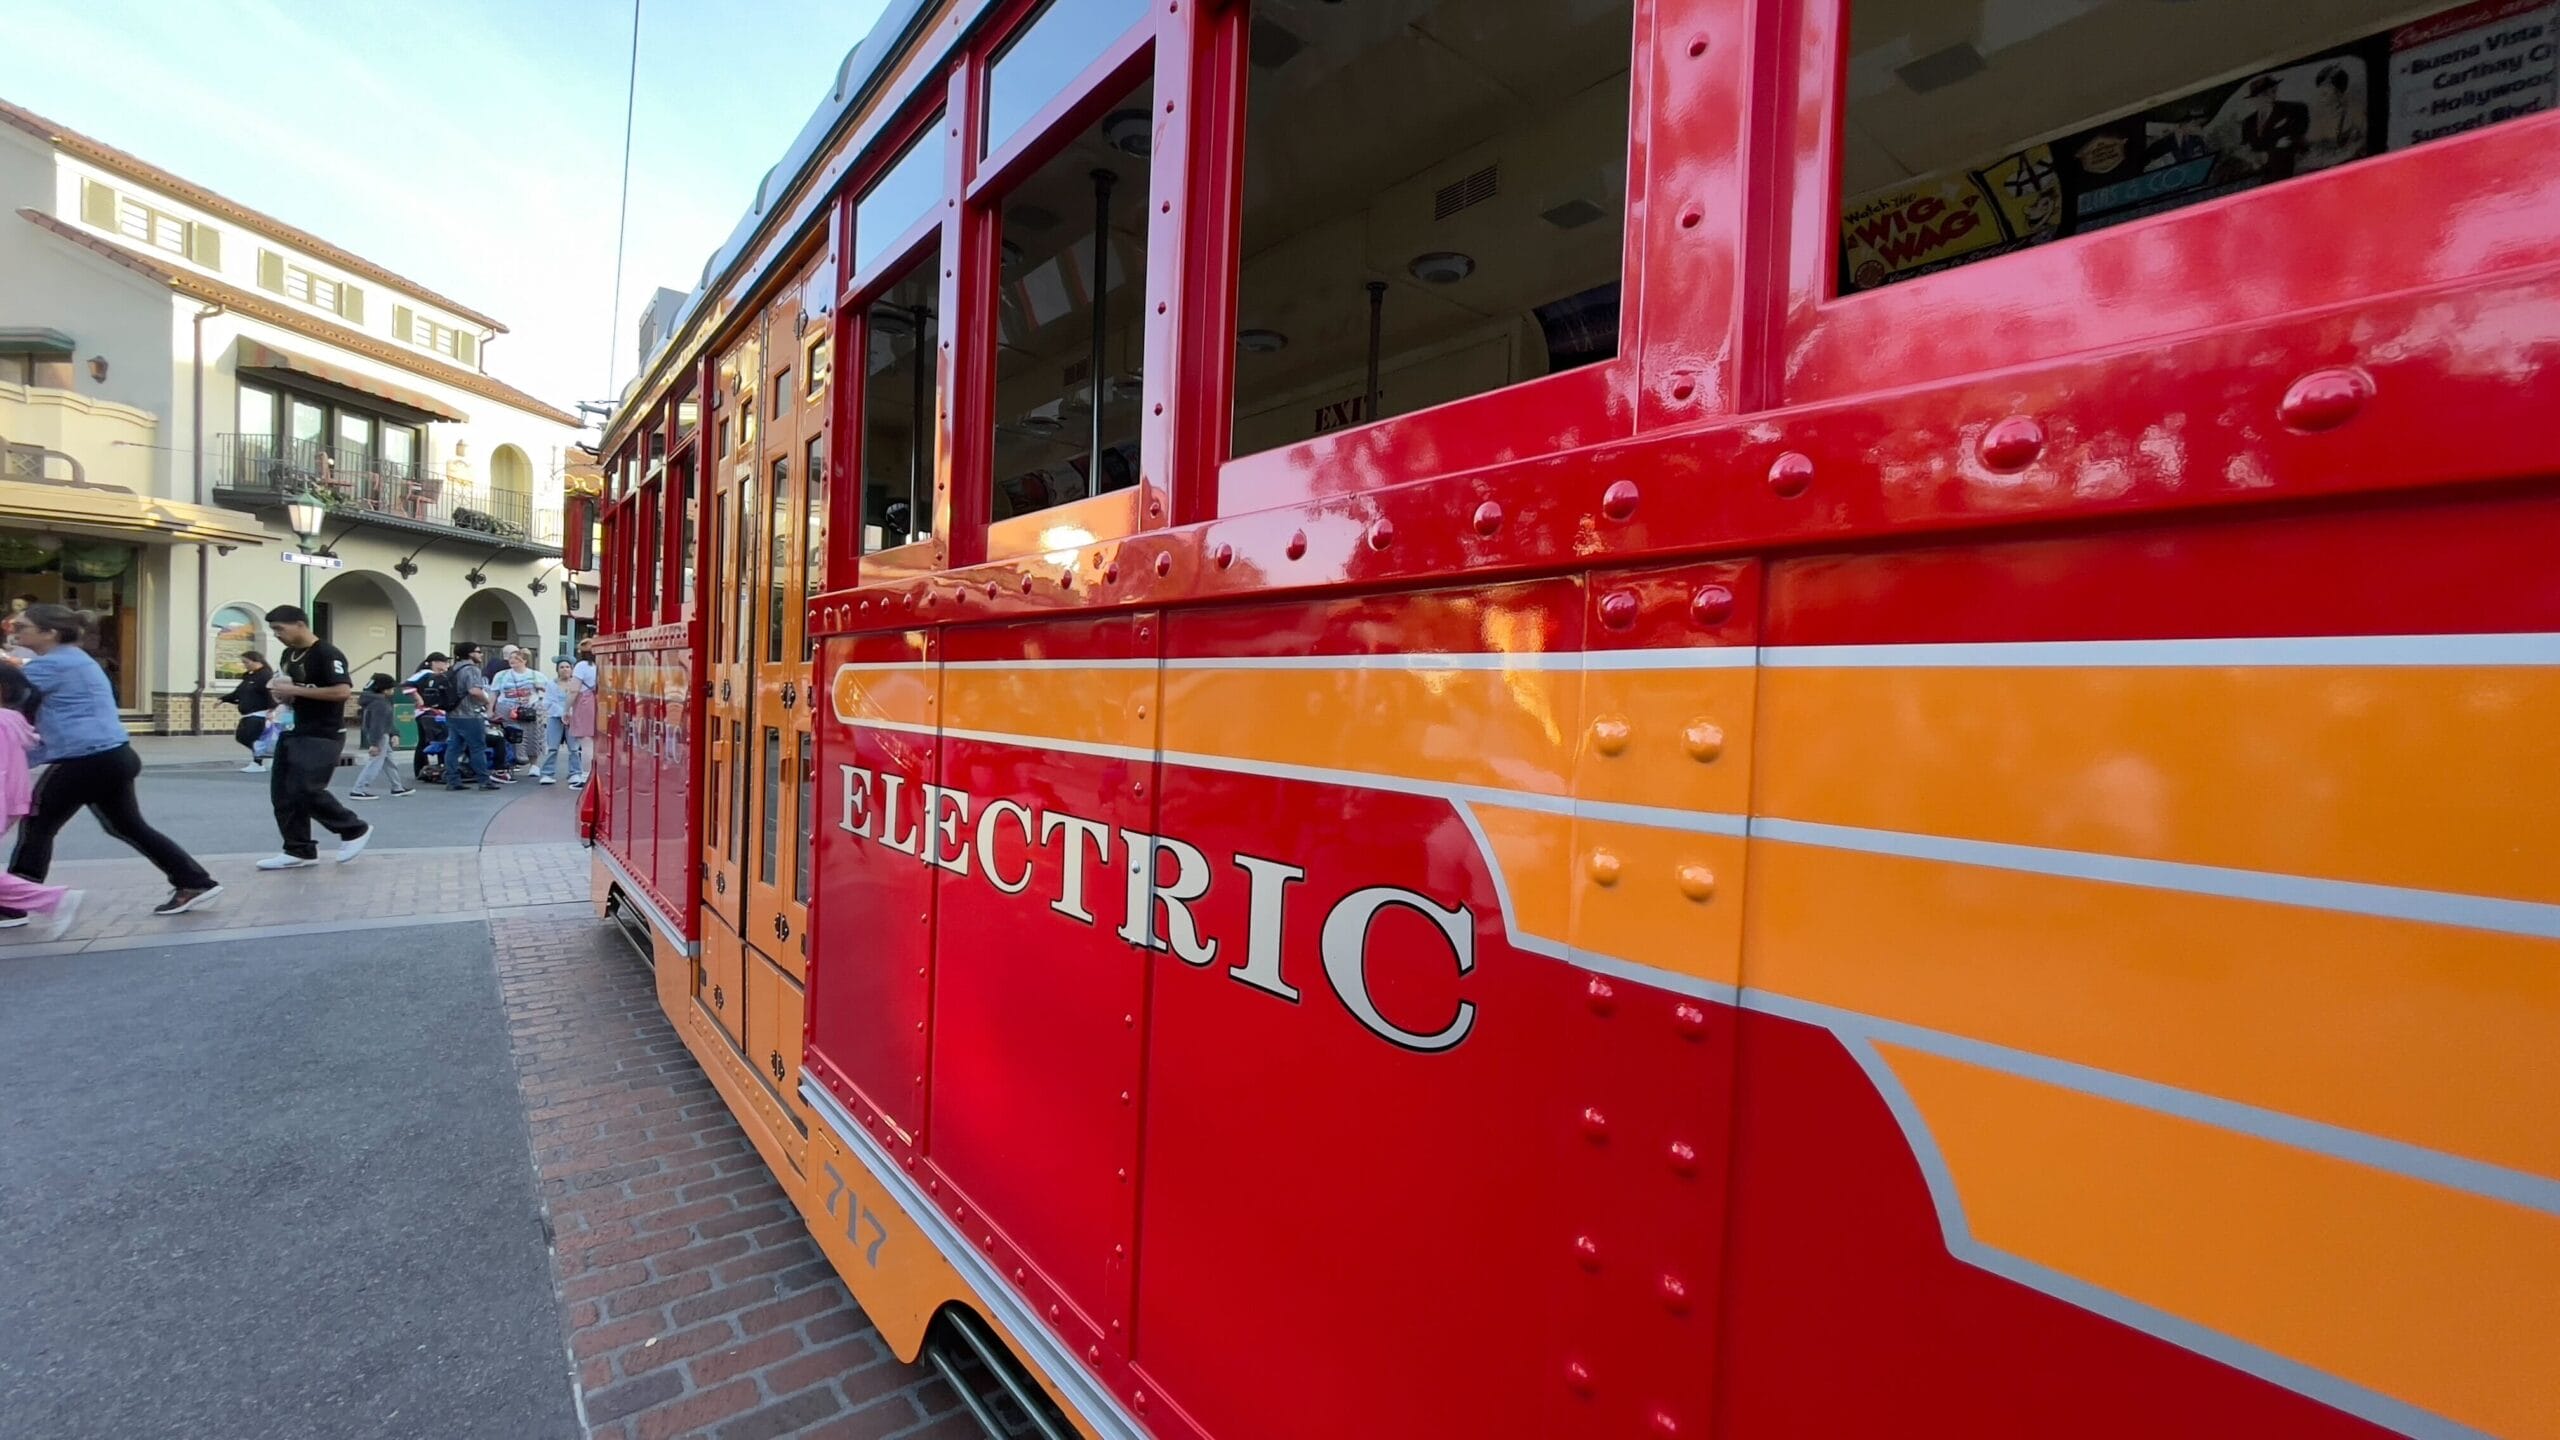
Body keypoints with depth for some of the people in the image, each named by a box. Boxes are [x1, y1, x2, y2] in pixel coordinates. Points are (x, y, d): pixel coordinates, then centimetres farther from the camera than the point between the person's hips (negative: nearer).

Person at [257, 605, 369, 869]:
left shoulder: (327, 654, -15)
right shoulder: (289, 654, 13)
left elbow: (343, 691, -26)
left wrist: (295, 691, -21)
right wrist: (282, 694, 5)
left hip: (323, 736, -9)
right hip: (294, 732, 9)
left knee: (305, 790, -14)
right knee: (282, 792, 7)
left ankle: (354, 830, 4)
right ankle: (299, 850, 14)